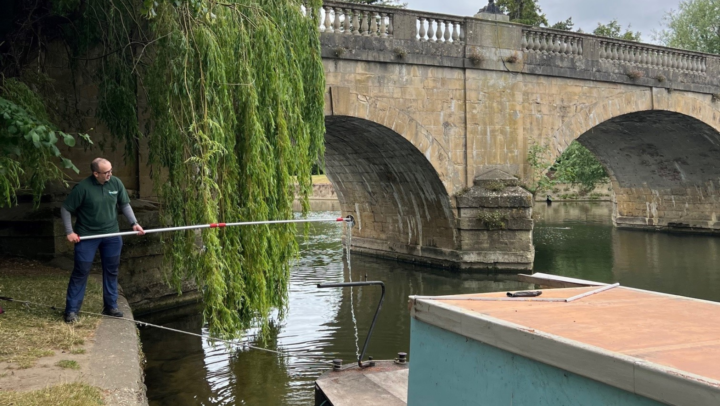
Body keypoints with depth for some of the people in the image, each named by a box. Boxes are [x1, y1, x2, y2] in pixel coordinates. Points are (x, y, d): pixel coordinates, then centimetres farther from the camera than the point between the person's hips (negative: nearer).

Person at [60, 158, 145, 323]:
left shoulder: (116, 183, -6)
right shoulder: (83, 187, -18)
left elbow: (125, 204, 7)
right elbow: (65, 208, -9)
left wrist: (134, 222, -4)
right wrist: (69, 232, -13)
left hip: (111, 235, 4)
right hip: (87, 236, -4)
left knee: (111, 271, 11)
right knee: (81, 271, -1)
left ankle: (111, 306, 24)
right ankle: (71, 310, 8)